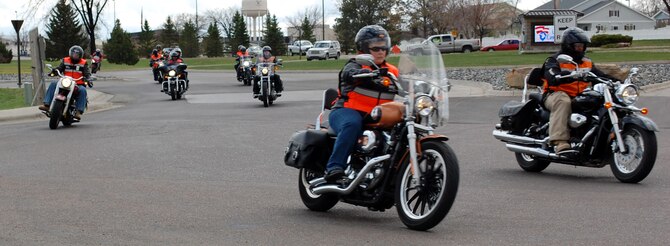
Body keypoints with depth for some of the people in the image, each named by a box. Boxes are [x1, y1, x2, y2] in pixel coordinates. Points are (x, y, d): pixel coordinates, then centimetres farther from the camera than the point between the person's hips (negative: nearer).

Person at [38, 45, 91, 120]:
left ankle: (79, 111, -39)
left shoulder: (83, 63, 7)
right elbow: (59, 68, 6)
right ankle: (47, 105, -26)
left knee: (82, 90, -35)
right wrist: (54, 71, -17)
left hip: (78, 85, -3)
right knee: (53, 84, -19)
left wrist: (88, 80, -23)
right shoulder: (65, 61, 14)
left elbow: (87, 73, -2)